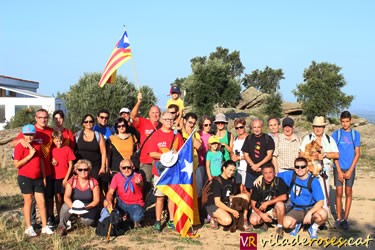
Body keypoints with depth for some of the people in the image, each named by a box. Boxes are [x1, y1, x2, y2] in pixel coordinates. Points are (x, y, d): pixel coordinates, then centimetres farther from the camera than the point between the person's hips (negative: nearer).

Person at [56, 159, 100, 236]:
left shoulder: (93, 182, -9)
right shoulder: (72, 181, -8)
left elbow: (96, 200, -10)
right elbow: (66, 197, -15)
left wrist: (86, 208, -28)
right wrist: (73, 206, -35)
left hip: (88, 206, 1)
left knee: (88, 221, -27)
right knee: (66, 206, -33)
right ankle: (62, 226, -9)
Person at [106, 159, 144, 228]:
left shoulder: (137, 176, -12)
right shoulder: (117, 177, -4)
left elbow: (141, 185, -37)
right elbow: (110, 193, -11)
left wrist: (139, 184, -63)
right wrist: (109, 203, -32)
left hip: (136, 205, -3)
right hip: (122, 204, 3)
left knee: (137, 218, -33)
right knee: (106, 202, -21)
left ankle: (136, 221, 7)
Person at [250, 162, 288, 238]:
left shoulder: (279, 182, -12)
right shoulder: (258, 184, -8)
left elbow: (284, 197, -25)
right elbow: (253, 203, -6)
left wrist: (267, 203, -24)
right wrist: (262, 214, -20)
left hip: (274, 210, -1)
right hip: (260, 210, 1)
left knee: (280, 204, -33)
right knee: (253, 220, -27)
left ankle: (279, 227, -10)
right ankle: (263, 223, 10)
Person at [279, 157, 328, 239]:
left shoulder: (313, 181, -12)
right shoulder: (290, 175, -4)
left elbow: (320, 201, -17)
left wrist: (309, 213, -30)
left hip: (311, 209, -1)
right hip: (295, 210, 1)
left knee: (323, 214, -34)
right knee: (287, 223, -29)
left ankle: (314, 227, 2)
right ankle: (296, 224, 11)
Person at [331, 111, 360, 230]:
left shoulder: (355, 134, 2)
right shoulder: (336, 134, 0)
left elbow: (357, 153, 0)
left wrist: (350, 171, -7)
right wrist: (339, 171, -8)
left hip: (350, 168, 1)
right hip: (338, 168, -1)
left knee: (348, 192, 3)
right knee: (339, 192, 0)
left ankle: (345, 219, 10)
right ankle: (339, 219, 7)